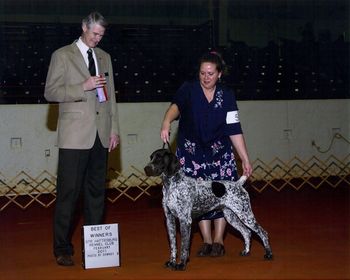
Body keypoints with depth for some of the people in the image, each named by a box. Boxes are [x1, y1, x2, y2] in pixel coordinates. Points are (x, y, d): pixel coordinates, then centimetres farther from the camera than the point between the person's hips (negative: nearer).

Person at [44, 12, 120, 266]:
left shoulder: (105, 57, 17)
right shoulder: (62, 55, 1)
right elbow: (50, 92, -4)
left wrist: (114, 129, 12)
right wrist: (83, 87, -15)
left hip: (100, 135, 5)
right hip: (75, 136, -5)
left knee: (97, 192, 7)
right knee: (68, 193, -5)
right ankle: (62, 248, 2)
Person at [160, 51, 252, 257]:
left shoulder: (227, 96, -3)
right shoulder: (189, 90, -8)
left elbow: (234, 130, -3)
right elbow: (176, 105, -30)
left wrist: (245, 159, -8)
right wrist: (167, 122, -52)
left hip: (220, 151, 1)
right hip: (191, 152, -1)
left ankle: (218, 240, 3)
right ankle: (207, 241, 8)